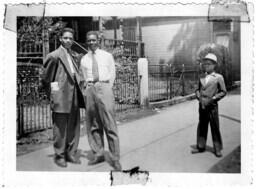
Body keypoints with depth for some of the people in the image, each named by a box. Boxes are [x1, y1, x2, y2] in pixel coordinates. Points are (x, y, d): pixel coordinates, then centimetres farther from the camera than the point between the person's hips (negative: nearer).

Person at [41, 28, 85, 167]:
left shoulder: (74, 56, 16)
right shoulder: (54, 56, -4)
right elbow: (45, 78, 0)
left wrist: (81, 85, 10)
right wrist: (52, 95, 0)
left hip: (74, 97, 6)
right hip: (61, 98, -6)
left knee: (74, 127, 11)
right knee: (60, 128, 2)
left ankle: (71, 153, 24)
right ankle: (59, 156, 15)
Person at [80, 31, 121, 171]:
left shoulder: (107, 56, 10)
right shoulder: (84, 59, 15)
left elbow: (112, 74, 14)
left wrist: (107, 89, 7)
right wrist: (89, 87, 9)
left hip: (104, 87, -3)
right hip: (90, 89, 3)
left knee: (110, 124, -8)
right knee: (93, 125, 5)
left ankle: (115, 159, -5)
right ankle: (98, 155, 16)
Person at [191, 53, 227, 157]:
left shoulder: (218, 77, -3)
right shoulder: (202, 77, 9)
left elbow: (223, 92, -3)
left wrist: (213, 99, -12)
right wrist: (198, 96, -2)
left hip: (212, 106, -4)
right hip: (202, 105, 4)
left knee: (215, 127, 3)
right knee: (201, 126, 11)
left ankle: (217, 149, 14)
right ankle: (200, 146, 23)